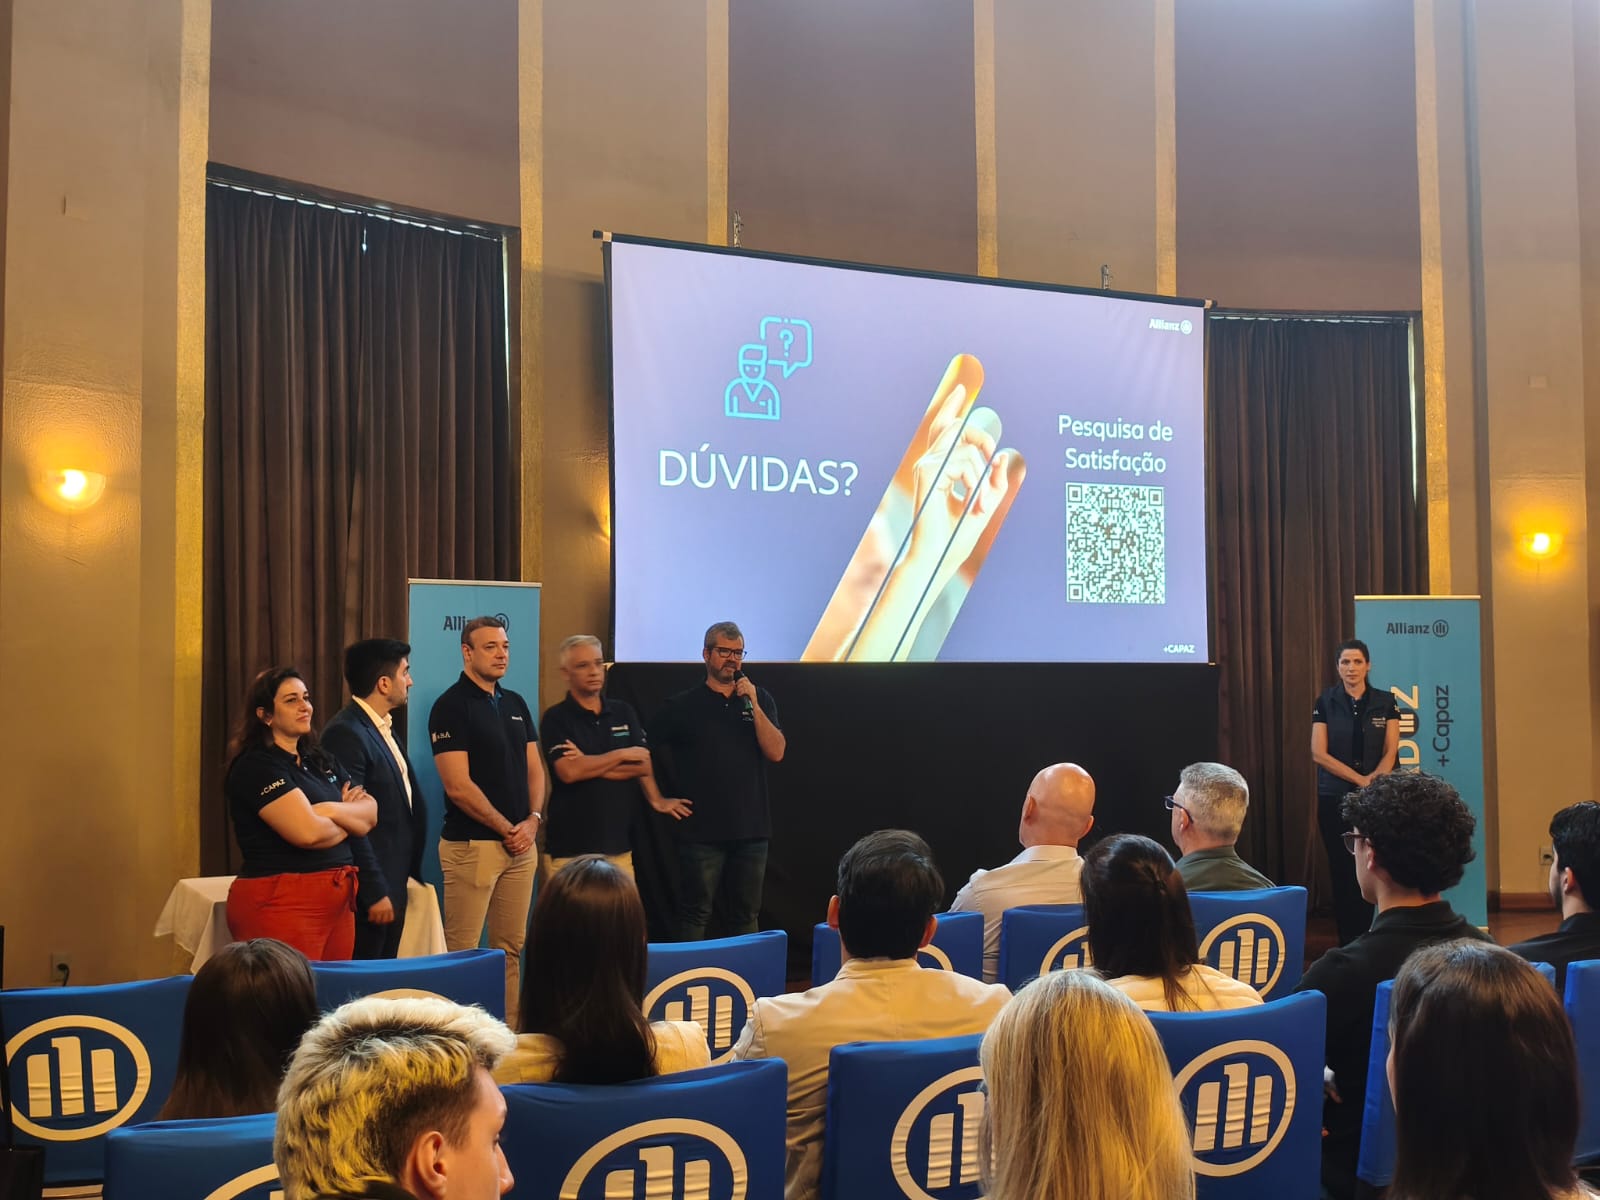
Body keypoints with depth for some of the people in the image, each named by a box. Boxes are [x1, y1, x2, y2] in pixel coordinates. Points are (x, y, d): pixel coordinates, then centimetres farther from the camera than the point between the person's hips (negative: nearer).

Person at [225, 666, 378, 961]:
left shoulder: (322, 761, 16)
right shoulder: (256, 767, -9)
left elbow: (370, 813, 9)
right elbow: (308, 833, -18)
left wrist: (331, 810, -9)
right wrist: (349, 821, 1)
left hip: (337, 898, 7)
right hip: (281, 902, -7)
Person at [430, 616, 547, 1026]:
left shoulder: (515, 704, 15)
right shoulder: (451, 706, -7)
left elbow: (534, 769, 15)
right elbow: (458, 786, -13)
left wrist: (532, 820, -2)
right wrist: (506, 829, -9)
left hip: (521, 843, 7)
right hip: (472, 844, -7)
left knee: (511, 947, 9)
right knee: (461, 952, -4)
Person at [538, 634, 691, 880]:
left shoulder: (623, 712, 12)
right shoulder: (556, 718, -1)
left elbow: (643, 765, 4)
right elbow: (569, 772, -15)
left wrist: (590, 766, -9)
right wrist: (621, 755, -5)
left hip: (618, 843, 4)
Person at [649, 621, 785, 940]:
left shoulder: (761, 700, 8)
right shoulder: (683, 706, 2)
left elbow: (776, 752, -4)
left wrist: (753, 706, -11)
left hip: (751, 829, 3)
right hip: (701, 831, -3)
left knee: (745, 916, 11)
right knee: (695, 916, 1)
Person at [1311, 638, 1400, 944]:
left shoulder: (1385, 702, 5)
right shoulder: (1326, 702, 2)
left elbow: (1391, 751, -1)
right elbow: (1319, 753, -5)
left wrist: (1375, 780, -19)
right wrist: (1360, 779, -13)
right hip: (1335, 798, 0)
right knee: (1341, 870, 2)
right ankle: (1346, 941, 8)